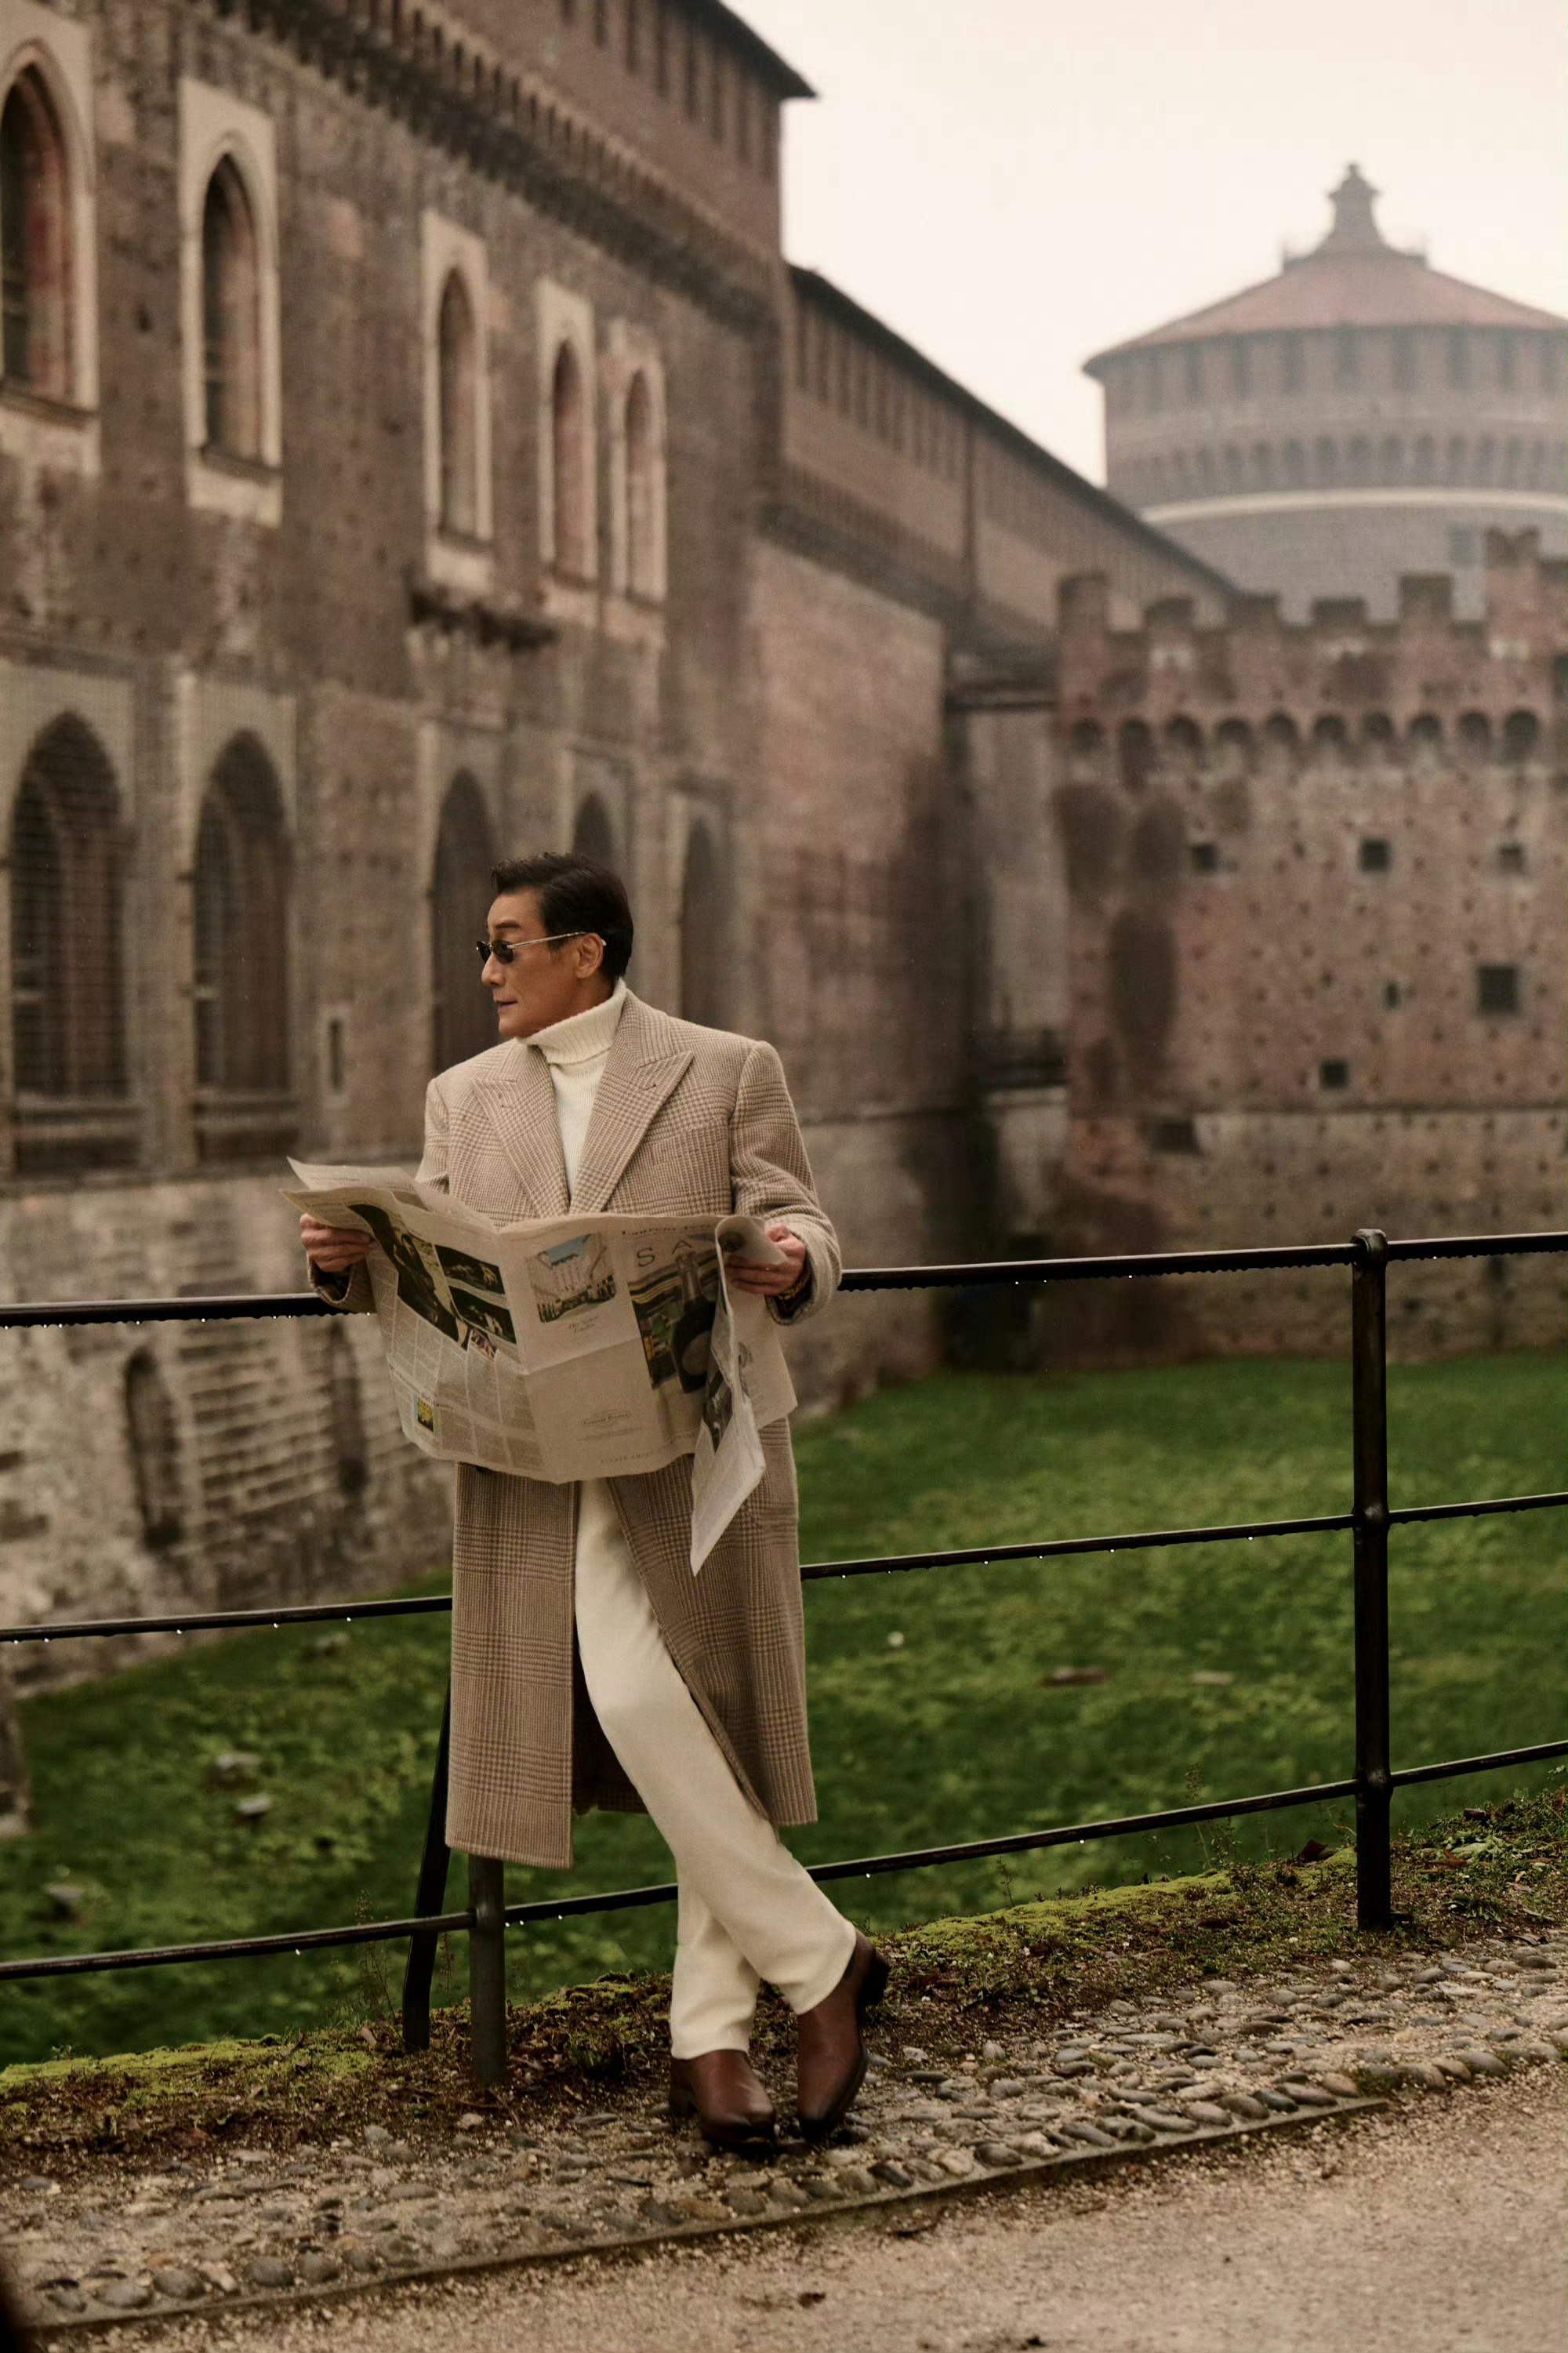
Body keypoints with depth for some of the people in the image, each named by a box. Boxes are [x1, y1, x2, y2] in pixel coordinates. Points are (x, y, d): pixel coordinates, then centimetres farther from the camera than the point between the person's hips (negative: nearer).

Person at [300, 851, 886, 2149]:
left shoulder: (729, 1072, 5)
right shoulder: (464, 1097, 16)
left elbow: (805, 1237, 1)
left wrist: (790, 1264, -23)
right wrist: (355, 1258, -8)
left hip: (688, 1454, -3)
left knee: (661, 1714, -9)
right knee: (652, 1715, -6)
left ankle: (710, 2037, 4)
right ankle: (819, 1959, 6)